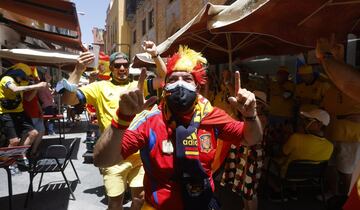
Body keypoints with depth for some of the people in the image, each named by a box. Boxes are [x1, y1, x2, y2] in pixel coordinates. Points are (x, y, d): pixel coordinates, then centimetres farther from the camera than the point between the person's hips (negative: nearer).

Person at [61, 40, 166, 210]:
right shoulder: (100, 87, 0)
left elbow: (163, 77, 6)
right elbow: (67, 99, -7)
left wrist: (155, 54, -6)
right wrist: (78, 71, -18)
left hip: (139, 153, 3)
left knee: (140, 196, 16)